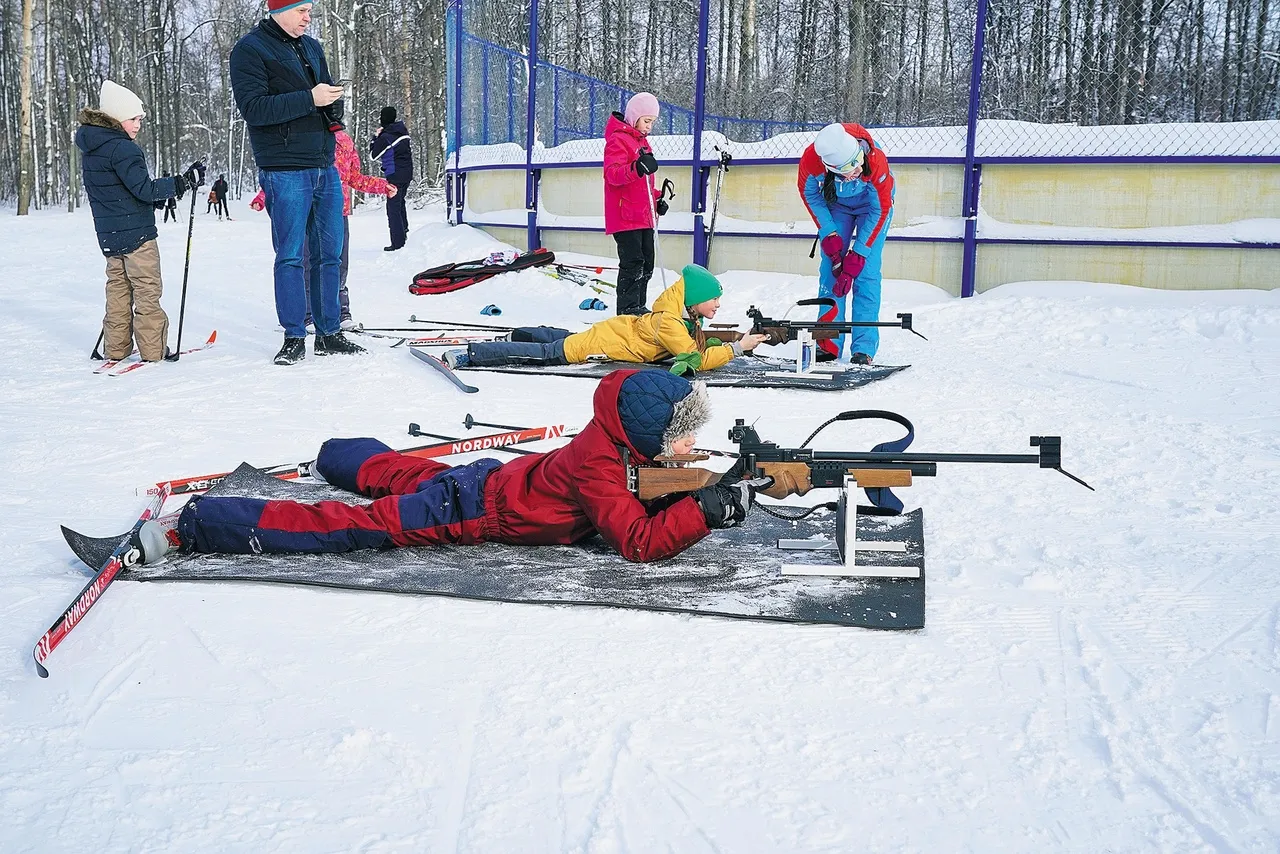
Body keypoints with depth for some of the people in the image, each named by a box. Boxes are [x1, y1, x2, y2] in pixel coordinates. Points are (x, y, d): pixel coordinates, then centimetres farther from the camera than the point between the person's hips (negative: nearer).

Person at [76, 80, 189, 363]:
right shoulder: (122, 148, -17)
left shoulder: (90, 150, 14)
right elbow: (144, 188, -21)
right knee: (147, 289, -2)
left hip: (108, 234, 9)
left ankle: (116, 348, 16)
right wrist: (181, 183, -17)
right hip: (136, 232, -9)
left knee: (118, 286, 14)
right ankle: (152, 349, 0)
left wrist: (158, 198, 17)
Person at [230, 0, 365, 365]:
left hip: (325, 167, 7)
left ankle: (329, 334, 15)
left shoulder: (312, 47, 17)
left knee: (330, 254, 8)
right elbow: (253, 108, -15)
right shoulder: (249, 49, -5)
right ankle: (294, 338, 5)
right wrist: (309, 99, -21)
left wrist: (334, 112, -1)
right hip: (285, 169, -7)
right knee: (291, 256, -3)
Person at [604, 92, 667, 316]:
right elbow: (612, 174, -23)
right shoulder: (618, 140, -8)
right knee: (632, 263, -13)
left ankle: (639, 307, 22)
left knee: (646, 263, 13)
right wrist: (637, 168, -40)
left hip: (643, 216, 10)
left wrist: (657, 199, 18)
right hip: (626, 217, -10)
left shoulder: (641, 142, 23)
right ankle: (628, 309, -11)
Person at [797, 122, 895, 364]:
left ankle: (864, 347, -8)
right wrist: (829, 235, -17)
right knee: (830, 268, -5)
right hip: (835, 204, 2)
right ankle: (828, 344, 1)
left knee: (866, 272, -12)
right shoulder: (811, 159, -35)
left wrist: (856, 256, -25)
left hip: (871, 204, -2)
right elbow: (809, 193, -12)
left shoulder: (876, 162, -40)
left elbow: (880, 209, -25)